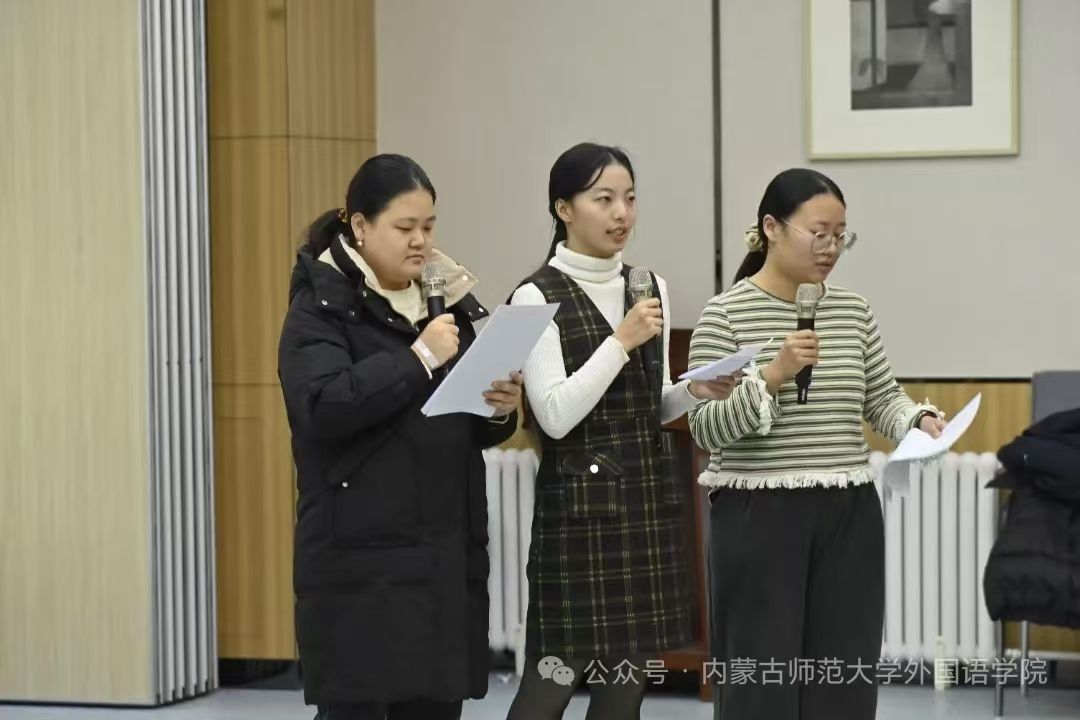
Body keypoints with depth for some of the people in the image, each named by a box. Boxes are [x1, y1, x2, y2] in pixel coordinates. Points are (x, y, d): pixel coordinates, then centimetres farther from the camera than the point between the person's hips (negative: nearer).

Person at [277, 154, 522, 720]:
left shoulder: (446, 297, 14)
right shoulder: (321, 307, -4)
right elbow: (323, 406, -21)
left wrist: (499, 409, -3)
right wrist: (419, 358, -20)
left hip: (444, 555, 6)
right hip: (359, 560, -6)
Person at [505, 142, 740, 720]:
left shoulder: (649, 287, 11)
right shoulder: (537, 298, -8)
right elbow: (555, 416, -16)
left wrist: (695, 391, -3)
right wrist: (621, 342, -20)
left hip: (647, 497, 6)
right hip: (578, 502, -6)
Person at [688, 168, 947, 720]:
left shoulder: (853, 311, 8)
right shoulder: (726, 313, -6)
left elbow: (882, 398, 13)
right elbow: (705, 428, -10)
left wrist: (919, 420, -8)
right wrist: (771, 375, -22)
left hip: (850, 516, 5)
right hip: (759, 516, -5)